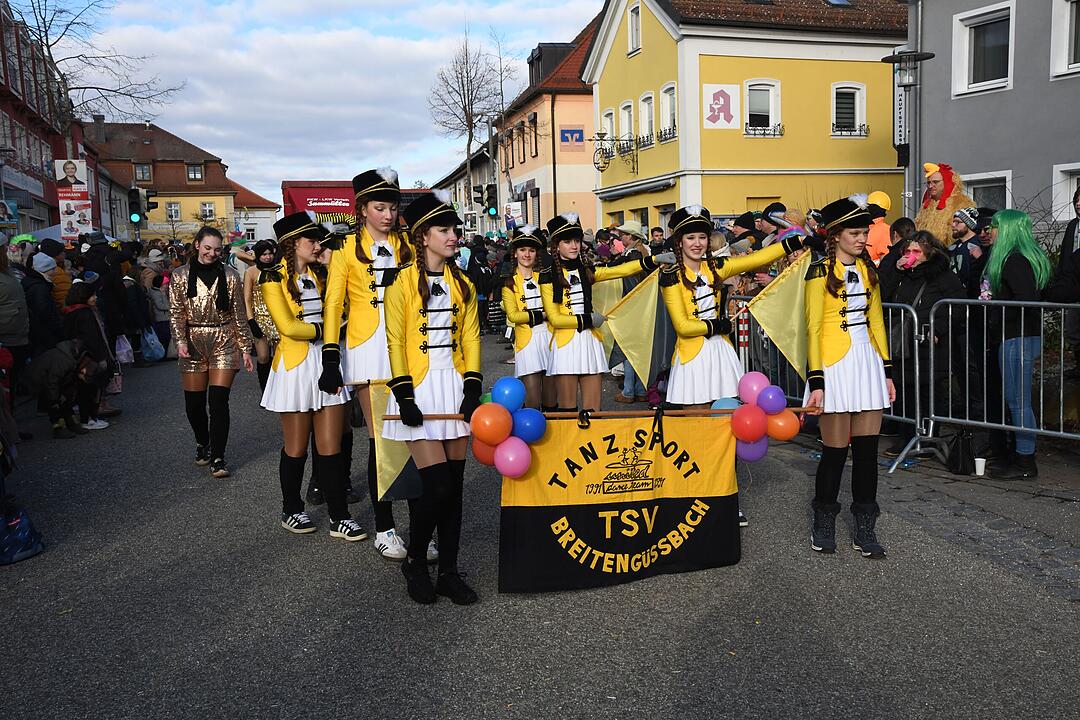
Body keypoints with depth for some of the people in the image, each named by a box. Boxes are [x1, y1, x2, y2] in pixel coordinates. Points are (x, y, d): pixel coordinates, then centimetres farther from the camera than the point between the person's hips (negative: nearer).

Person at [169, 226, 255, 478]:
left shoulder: (230, 276, 3)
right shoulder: (180, 276, 4)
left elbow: (239, 315, 4)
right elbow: (175, 313, 3)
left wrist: (245, 348, 2)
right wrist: (181, 341, -11)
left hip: (224, 343, -1)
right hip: (194, 344, 1)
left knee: (219, 401, -8)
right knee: (194, 403, 5)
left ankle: (217, 457, 0)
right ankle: (202, 444, 32)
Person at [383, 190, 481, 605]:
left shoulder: (462, 284, 12)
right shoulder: (403, 282, -3)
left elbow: (470, 337, 10)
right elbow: (395, 341, -6)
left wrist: (472, 388, -1)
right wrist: (403, 394, -13)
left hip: (455, 385, 5)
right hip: (420, 387, -5)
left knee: (454, 485, 5)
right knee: (436, 486, -11)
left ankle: (449, 571, 16)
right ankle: (414, 561, 12)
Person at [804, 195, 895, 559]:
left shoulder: (868, 269, 13)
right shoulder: (820, 271, -7)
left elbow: (876, 321, 17)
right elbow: (813, 328, -10)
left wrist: (886, 370, 13)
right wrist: (816, 381, -14)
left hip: (868, 361, 6)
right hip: (835, 364, -6)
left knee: (867, 449, 5)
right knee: (835, 450, -1)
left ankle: (865, 531, 15)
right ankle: (823, 526, 18)